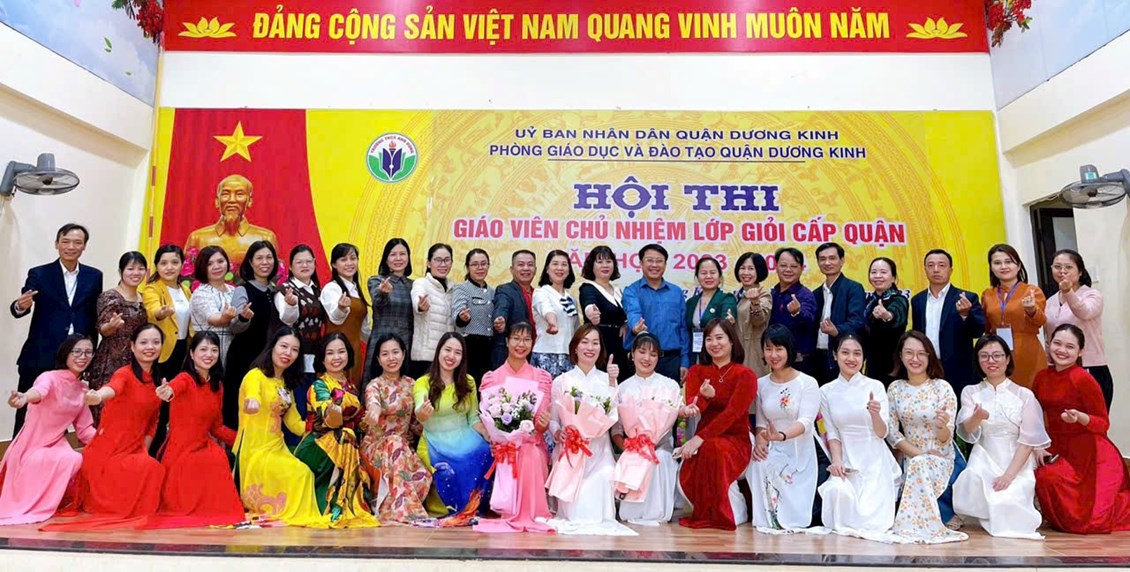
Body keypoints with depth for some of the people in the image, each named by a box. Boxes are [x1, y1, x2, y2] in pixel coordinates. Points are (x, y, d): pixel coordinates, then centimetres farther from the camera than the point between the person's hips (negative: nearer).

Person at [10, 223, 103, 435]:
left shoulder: (94, 276, 7)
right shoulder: (39, 274, 1)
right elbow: (19, 309, -7)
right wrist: (20, 306, -31)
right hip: (40, 356, -1)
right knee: (27, 413, 4)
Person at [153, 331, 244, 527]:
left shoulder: (217, 385, 7)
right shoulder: (185, 379, -10)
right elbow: (174, 387, -38)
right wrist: (168, 392, -62)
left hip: (204, 447, 5)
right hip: (180, 452, -5)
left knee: (219, 457, -23)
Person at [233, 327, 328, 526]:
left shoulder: (286, 384, 16)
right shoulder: (256, 376, -6)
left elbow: (295, 424, 15)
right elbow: (252, 398, -32)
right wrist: (252, 402, -55)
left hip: (277, 449, 7)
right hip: (254, 451, -7)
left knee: (305, 473, -14)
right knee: (299, 474, -23)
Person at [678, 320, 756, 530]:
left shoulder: (745, 375, -3)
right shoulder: (697, 371, 11)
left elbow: (732, 413, -16)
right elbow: (691, 405, -7)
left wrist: (700, 438, -26)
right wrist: (704, 396, -31)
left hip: (736, 440, -3)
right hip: (705, 440, 3)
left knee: (713, 448, -38)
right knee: (686, 476, -29)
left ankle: (734, 512, -15)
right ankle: (705, 512, 4)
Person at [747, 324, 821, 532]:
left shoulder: (808, 383, -7)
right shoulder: (761, 384, 8)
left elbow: (806, 421, -19)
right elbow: (761, 421, 9)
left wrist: (781, 435, -39)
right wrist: (759, 441, -14)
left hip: (799, 454, -3)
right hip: (771, 452, 3)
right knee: (759, 465, -32)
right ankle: (767, 516, -8)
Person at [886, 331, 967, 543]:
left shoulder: (943, 388, -7)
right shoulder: (895, 388, 1)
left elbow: (946, 438, -9)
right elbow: (891, 431, -1)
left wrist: (942, 426, -32)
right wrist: (916, 453, -14)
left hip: (940, 460, -3)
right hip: (910, 459, 3)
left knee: (920, 467, -33)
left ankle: (914, 525, -25)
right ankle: (928, 526, -10)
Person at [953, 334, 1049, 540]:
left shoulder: (1025, 395, 2)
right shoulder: (970, 392, 7)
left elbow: (1028, 441, -3)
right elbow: (966, 433, -8)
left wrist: (1009, 475, -14)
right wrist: (977, 418, -32)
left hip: (1017, 465, -1)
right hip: (984, 463, 1)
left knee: (1006, 504, -24)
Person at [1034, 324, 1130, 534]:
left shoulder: (1083, 379, -17)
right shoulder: (1042, 377, 2)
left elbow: (1104, 423, -13)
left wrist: (1079, 417, -32)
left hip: (1090, 453, -6)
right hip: (1058, 449, 6)